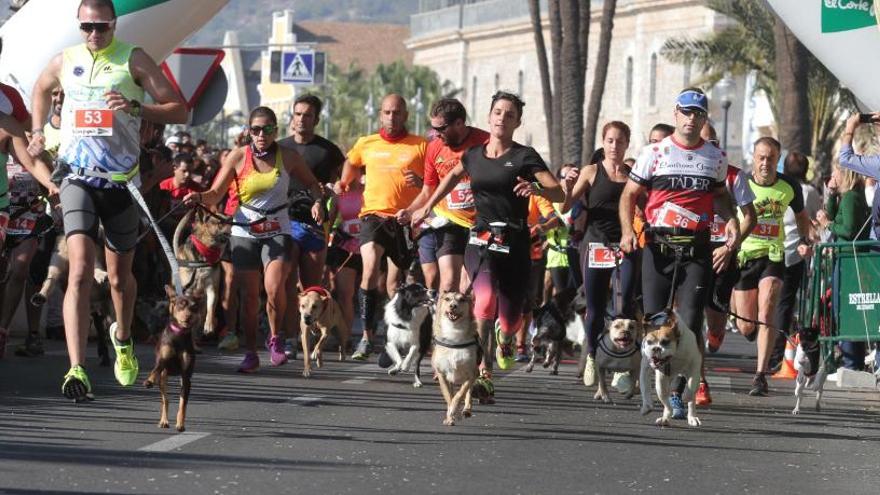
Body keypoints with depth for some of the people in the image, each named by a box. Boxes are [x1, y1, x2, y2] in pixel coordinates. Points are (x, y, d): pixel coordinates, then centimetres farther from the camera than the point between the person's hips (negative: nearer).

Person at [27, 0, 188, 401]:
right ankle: (76, 370, -24)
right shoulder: (65, 61, 8)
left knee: (119, 277, 13)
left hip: (121, 181, 0)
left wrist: (136, 107, -18)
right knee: (80, 270, -17)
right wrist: (38, 132, 20)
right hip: (77, 177, 0)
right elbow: (41, 89, 32)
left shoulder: (133, 59, -1)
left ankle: (123, 338, 45)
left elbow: (179, 111, -4)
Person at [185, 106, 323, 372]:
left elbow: (311, 183, 14)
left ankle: (275, 338, 5)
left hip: (277, 232, -1)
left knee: (274, 288, -20)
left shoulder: (288, 157, 1)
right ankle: (250, 353, 12)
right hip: (244, 232, 1)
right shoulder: (238, 157, -2)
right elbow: (216, 194, -2)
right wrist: (198, 197, -23)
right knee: (249, 295, 0)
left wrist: (318, 201, -6)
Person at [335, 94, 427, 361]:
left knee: (395, 284, 4)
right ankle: (367, 336, -19)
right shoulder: (366, 145, 12)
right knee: (370, 271, -21)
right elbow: (351, 164, 32)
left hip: (405, 220, 0)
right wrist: (342, 185, 20)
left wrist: (421, 182, -14)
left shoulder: (421, 146, 4)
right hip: (374, 215, 0)